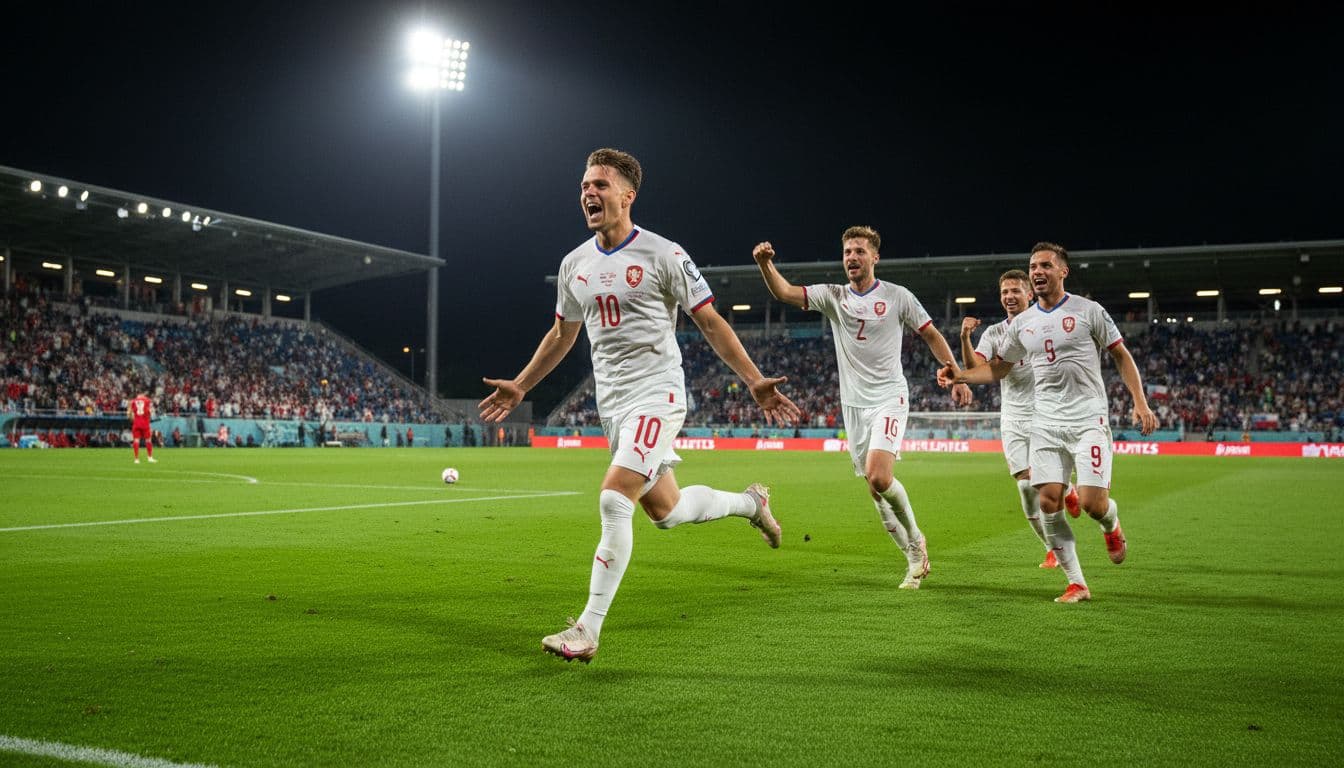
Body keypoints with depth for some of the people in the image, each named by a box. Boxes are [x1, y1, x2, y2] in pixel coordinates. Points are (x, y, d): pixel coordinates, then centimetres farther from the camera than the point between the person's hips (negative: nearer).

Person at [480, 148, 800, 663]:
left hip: (657, 394, -7)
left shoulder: (663, 255, -8)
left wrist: (755, 382, -12)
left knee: (614, 501, -19)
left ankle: (587, 631, -11)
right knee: (664, 511, 11)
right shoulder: (574, 264, 9)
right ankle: (749, 502, 40)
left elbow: (711, 323, -5)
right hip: (611, 403, 7)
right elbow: (561, 335, 23)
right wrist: (519, 387, 23)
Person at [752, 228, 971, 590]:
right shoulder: (832, 296, 6)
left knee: (879, 478, -23)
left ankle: (915, 538, 3)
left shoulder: (897, 296, -1)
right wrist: (765, 264, -24)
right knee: (876, 489, 5)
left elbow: (932, 336, 6)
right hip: (853, 404, 4)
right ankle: (915, 559, 20)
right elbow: (785, 292, -6)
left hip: (889, 399, -4)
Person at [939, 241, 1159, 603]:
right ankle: (1076, 584, 6)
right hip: (1046, 424, 4)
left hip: (1088, 421, -4)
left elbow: (1122, 356, 4)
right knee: (1049, 503, -7)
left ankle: (1112, 526, 26)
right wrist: (960, 375, 2)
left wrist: (1140, 403, -5)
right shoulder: (1022, 323, 10)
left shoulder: (1088, 311, -2)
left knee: (1092, 503, -13)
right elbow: (999, 368, 19)